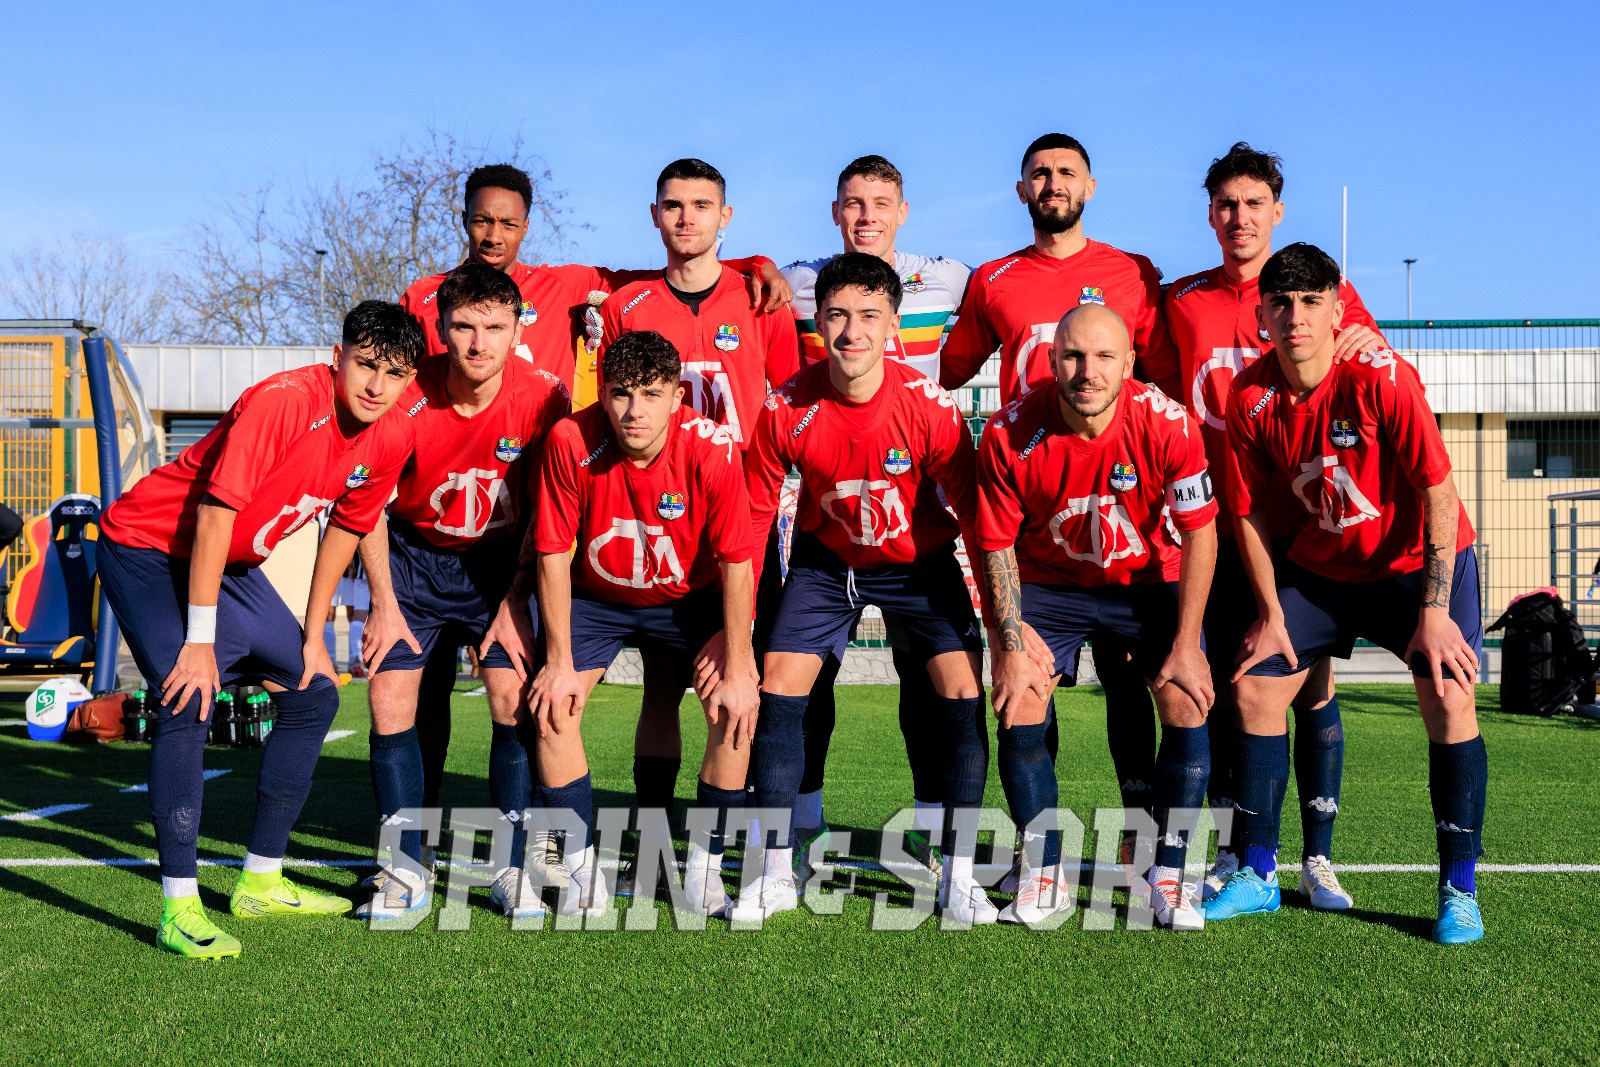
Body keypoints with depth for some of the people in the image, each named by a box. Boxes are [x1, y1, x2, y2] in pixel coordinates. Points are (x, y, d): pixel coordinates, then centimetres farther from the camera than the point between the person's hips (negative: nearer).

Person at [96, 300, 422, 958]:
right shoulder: (282, 402, -30)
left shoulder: (387, 441, -7)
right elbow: (214, 516, -29)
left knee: (314, 694, 7)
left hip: (232, 565, 8)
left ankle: (261, 883, 17)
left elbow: (344, 531, 7)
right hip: (146, 547, -8)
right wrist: (200, 642, -26)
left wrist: (311, 637, 7)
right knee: (190, 700, -24)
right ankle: (180, 910, -17)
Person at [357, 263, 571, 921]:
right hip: (413, 553, 1)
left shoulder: (543, 398, -21)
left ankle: (513, 868, 2)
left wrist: (514, 602, -9)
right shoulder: (405, 397, -22)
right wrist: (383, 603, -6)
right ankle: (406, 872, 5)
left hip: (499, 559, 0)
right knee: (389, 701, -8)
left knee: (514, 700, -11)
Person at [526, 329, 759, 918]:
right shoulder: (570, 441, -26)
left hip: (688, 599, 0)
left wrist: (738, 671, -19)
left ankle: (705, 870, 1)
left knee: (737, 710, -16)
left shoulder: (712, 449, -28)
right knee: (552, 708, -16)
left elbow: (736, 564, -20)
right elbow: (553, 556, -17)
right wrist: (559, 663, -15)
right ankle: (584, 870, 0)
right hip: (594, 597, 1)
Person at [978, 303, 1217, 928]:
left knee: (1187, 707, -13)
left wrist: (1186, 644, -15)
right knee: (1019, 714, -11)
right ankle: (1045, 875, 7)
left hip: (1149, 582, 0)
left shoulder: (1166, 424, -24)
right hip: (1049, 583, 0)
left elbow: (1200, 535, -14)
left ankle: (1168, 876, 3)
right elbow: (998, 544, -11)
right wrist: (1012, 646, -15)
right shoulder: (1010, 434, -22)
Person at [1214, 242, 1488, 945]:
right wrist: (1270, 614, -4)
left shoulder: (1381, 378, -25)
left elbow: (1439, 492, -22)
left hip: (1418, 561, -4)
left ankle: (1459, 891, -2)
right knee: (1253, 686, -2)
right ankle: (1255, 877, 11)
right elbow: (1249, 509, -3)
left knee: (1449, 701, -18)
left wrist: (1435, 610, -23)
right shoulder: (1249, 398, -13)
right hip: (1321, 565, 4)